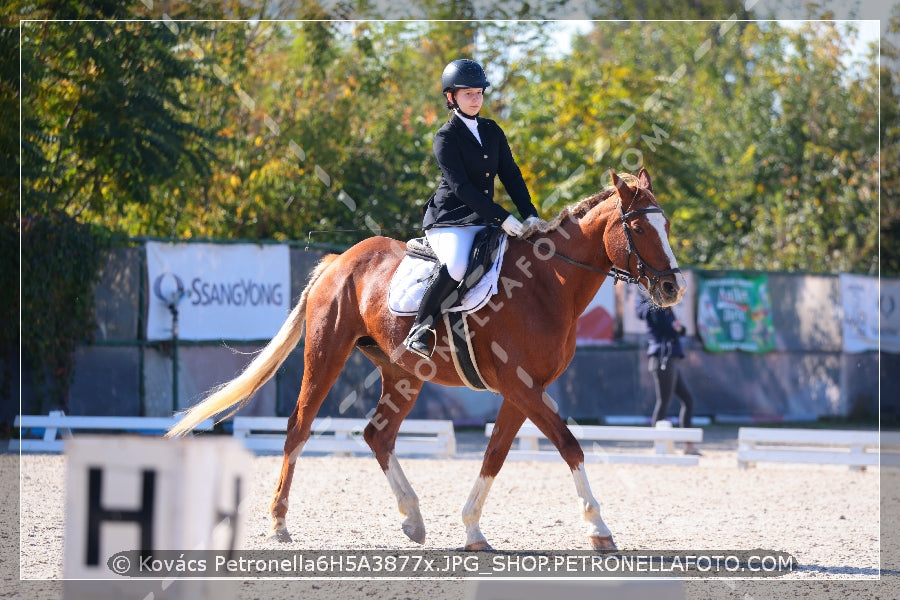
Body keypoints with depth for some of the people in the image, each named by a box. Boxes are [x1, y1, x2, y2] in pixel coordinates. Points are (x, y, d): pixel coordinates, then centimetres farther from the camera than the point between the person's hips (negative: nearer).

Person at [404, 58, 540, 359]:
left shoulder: (492, 131, 14)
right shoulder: (446, 137, -6)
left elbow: (510, 175, 11)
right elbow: (460, 187, -15)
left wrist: (529, 215, -5)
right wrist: (502, 218, -22)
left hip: (484, 219, 7)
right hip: (450, 219, -7)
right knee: (456, 266, -36)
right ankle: (420, 329, -19)